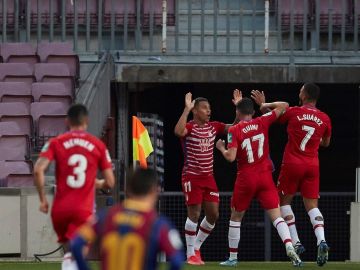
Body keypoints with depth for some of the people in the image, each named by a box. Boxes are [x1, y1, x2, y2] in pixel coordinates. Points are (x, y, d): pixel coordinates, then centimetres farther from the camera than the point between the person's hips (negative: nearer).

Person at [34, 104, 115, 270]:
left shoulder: (56, 142, 3)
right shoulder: (98, 145, 4)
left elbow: (38, 170, -11)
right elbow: (110, 182, 4)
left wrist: (42, 199, 0)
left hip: (60, 208, 2)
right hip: (84, 210, -2)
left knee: (69, 253, 21)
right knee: (75, 256, -7)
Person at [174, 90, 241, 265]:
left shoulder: (213, 127, 7)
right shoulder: (189, 127, -12)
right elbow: (178, 132, -35)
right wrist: (186, 109, -36)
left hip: (208, 177, 6)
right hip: (192, 177, -6)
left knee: (213, 214, 3)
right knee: (194, 214, -8)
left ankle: (196, 247, 22)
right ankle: (190, 254, 3)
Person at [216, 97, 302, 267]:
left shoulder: (234, 130, -7)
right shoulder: (262, 123, 1)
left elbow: (230, 157, -15)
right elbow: (284, 106, 5)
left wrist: (221, 148, 5)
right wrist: (266, 105, 17)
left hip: (246, 179, -2)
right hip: (265, 176, 2)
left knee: (235, 217, 17)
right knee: (276, 216, -6)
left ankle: (233, 258, 22)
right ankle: (290, 248, -29)